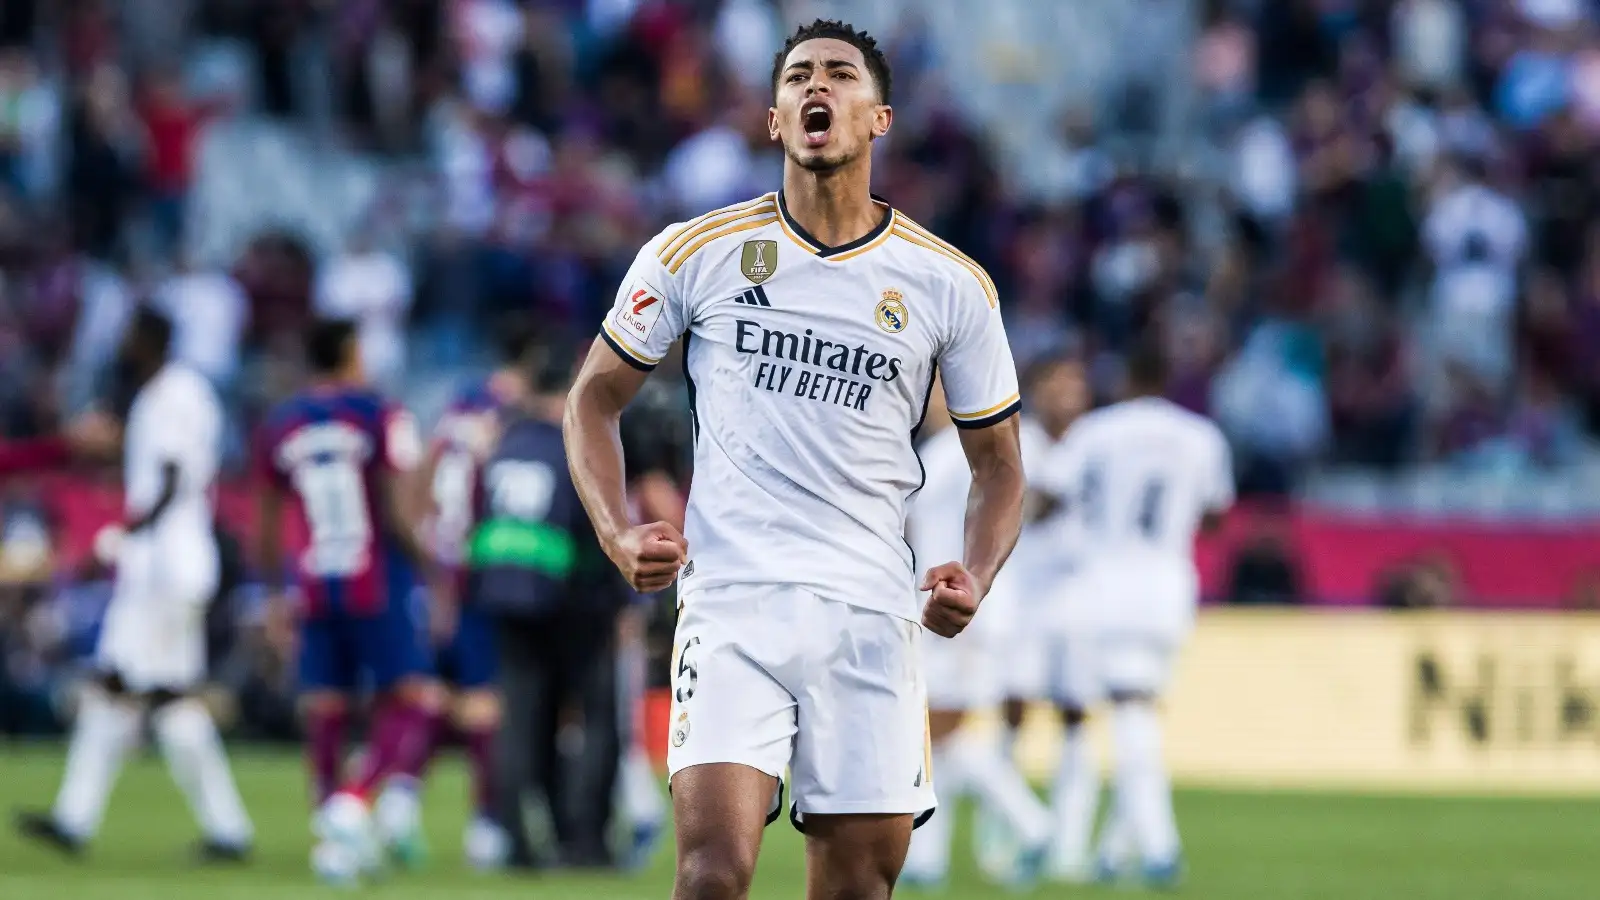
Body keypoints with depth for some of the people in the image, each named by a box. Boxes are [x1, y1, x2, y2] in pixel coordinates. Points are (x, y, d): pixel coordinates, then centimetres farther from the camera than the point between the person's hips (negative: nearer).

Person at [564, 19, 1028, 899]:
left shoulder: (951, 285, 7)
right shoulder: (695, 254, 3)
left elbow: (997, 464, 15)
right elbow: (595, 397, 12)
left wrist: (973, 578, -5)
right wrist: (618, 533, -4)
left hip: (872, 618, 2)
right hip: (732, 602, -2)